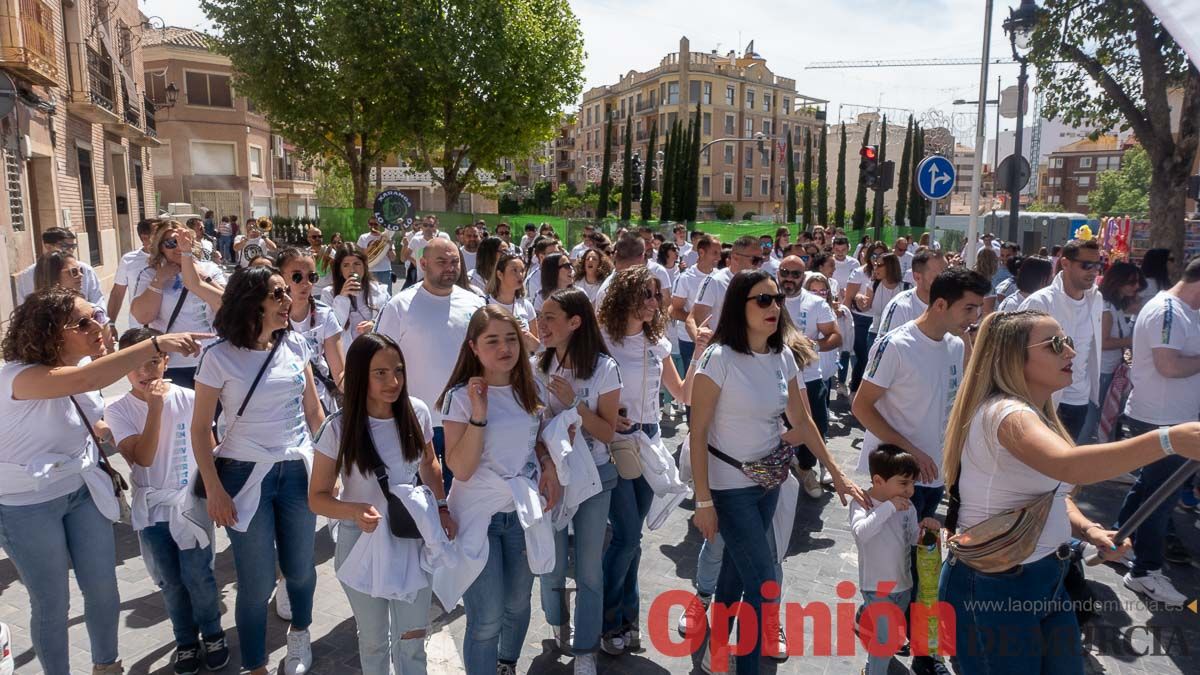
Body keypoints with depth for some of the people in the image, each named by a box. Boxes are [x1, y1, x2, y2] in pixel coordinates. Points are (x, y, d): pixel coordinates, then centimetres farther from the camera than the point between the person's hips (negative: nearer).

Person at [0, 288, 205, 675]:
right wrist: (156, 344, -57)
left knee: (103, 589, 13)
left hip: (83, 491, 6)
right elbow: (83, 381, -51)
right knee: (52, 604, 9)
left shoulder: (86, 364, -5)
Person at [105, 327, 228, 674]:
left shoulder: (190, 399, -7)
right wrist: (155, 406, -23)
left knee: (197, 576, 0)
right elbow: (143, 457, -18)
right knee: (170, 582, 10)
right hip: (151, 509, 1)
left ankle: (212, 634, 24)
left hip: (191, 503, -1)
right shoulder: (118, 410, -7)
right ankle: (186, 641, 30)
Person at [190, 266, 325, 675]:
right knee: (258, 582, 6)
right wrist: (214, 490, -9)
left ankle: (299, 634, 46)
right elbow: (200, 428, -6)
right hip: (246, 475, -3)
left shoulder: (295, 345, 0)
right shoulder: (220, 356, -11)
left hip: (297, 471, 3)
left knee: (299, 569, 15)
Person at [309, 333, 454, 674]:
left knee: (413, 637, 13)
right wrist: (355, 511, -30)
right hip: (363, 541, -2)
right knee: (374, 640, 17)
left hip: (413, 537, 2)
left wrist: (442, 509, -3)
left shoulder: (417, 412, -11)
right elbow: (317, 498, -12)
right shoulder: (338, 428, -20)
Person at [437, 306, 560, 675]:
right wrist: (479, 414, -30)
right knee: (487, 620, -1)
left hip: (524, 510, 5)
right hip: (479, 516, -4)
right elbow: (461, 469, -20)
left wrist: (549, 466, -3)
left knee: (518, 604, 19)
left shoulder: (529, 389, -1)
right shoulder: (460, 396, -15)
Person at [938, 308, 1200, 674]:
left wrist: (1088, 529, -4)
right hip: (992, 588, -9)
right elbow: (1069, 466, -44)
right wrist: (1169, 439, -52)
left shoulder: (1038, 413, 8)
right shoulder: (1004, 413, -25)